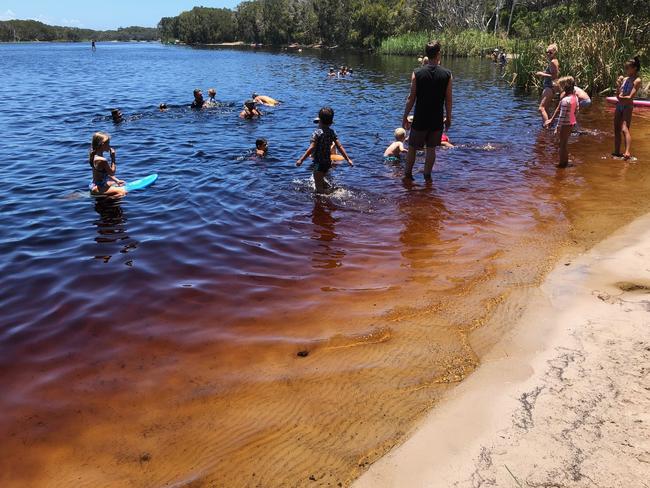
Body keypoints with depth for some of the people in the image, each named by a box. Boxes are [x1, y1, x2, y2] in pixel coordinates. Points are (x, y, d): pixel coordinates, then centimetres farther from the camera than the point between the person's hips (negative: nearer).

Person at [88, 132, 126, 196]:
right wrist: (113, 158, -12)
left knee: (122, 185, 27)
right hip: (97, 188, -11)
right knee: (123, 192, -22)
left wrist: (117, 180, 10)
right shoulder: (102, 160, -25)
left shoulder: (95, 156, 6)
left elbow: (107, 173, 13)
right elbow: (112, 173, -13)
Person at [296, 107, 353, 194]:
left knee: (319, 187, 4)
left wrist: (301, 160, -22)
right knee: (321, 180, 31)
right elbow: (339, 146, 1)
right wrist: (348, 159, 4)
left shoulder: (317, 133, -17)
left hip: (319, 163, -7)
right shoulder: (332, 132, 2)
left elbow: (311, 149, -23)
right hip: (328, 162, 7)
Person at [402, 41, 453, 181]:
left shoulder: (417, 73, -9)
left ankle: (408, 174, 20)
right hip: (437, 120, 1)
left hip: (420, 119, -1)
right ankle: (427, 176, 16)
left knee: (412, 148, 13)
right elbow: (448, 100, -1)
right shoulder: (447, 75, -5)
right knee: (431, 148, 12)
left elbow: (411, 98, -7)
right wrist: (448, 118, 11)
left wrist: (405, 117, 3)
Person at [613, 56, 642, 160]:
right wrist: (619, 84, -3)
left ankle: (627, 152, -36)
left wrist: (621, 97, -3)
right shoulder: (625, 79, 13)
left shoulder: (637, 80, -8)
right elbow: (618, 95, 9)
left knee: (624, 129, -23)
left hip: (628, 107, -8)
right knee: (617, 130, 10)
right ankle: (617, 152, 19)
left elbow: (630, 97, -15)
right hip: (619, 106, 8)